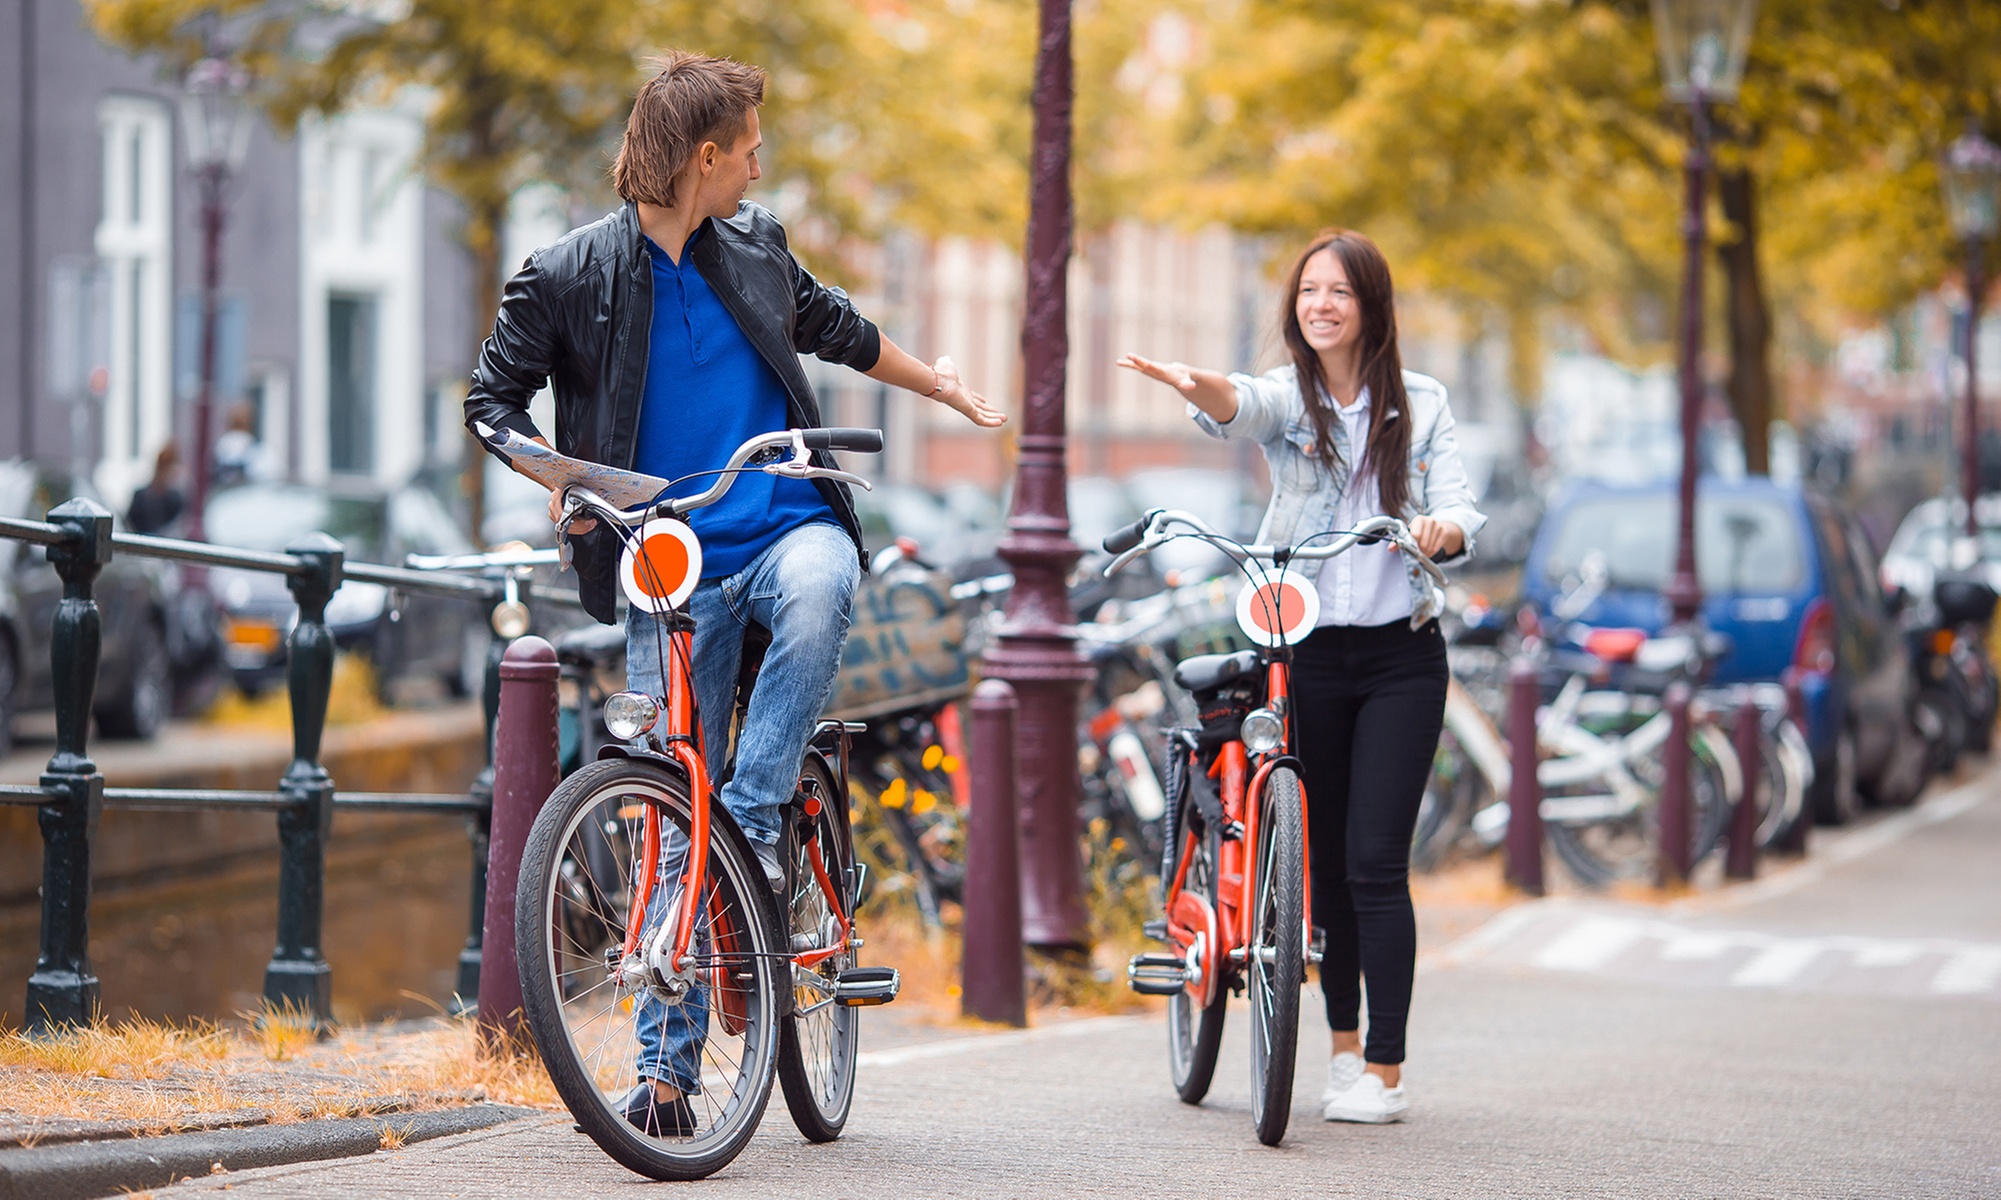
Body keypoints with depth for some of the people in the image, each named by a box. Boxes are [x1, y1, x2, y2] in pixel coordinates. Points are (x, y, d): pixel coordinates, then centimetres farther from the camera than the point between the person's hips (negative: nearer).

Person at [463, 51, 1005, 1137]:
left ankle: (756, 813, -21)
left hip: (790, 527, 2)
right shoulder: (570, 276, -3)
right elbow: (493, 396, 4)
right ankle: (668, 1063, 3)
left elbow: (830, 327, 26)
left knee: (815, 589, -37)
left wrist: (938, 384, 36)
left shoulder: (755, 246, 8)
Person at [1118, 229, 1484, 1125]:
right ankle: (1344, 1045, 26)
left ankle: (1384, 1075, -5)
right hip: (1306, 654, 1)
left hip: (1400, 656, -1)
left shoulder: (1420, 405, 3)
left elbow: (1459, 514, -4)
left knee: (1375, 860, -8)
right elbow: (1238, 406, -24)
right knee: (1323, 858, 9)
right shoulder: (1287, 397, 0)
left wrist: (1442, 529, -29)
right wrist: (1192, 384, -48)